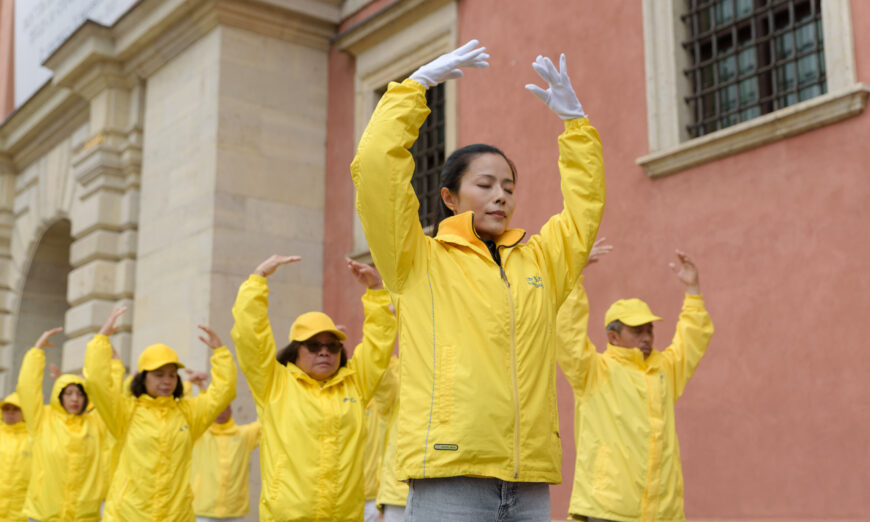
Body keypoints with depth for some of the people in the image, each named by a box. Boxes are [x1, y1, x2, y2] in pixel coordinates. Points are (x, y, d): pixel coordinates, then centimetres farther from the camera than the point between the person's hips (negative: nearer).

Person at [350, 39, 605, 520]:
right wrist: (417, 84, 1)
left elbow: (586, 203, 28)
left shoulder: (539, 259, 18)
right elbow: (375, 165, -4)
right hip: (448, 471, -4)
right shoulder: (418, 260, 4)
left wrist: (574, 119, 22)